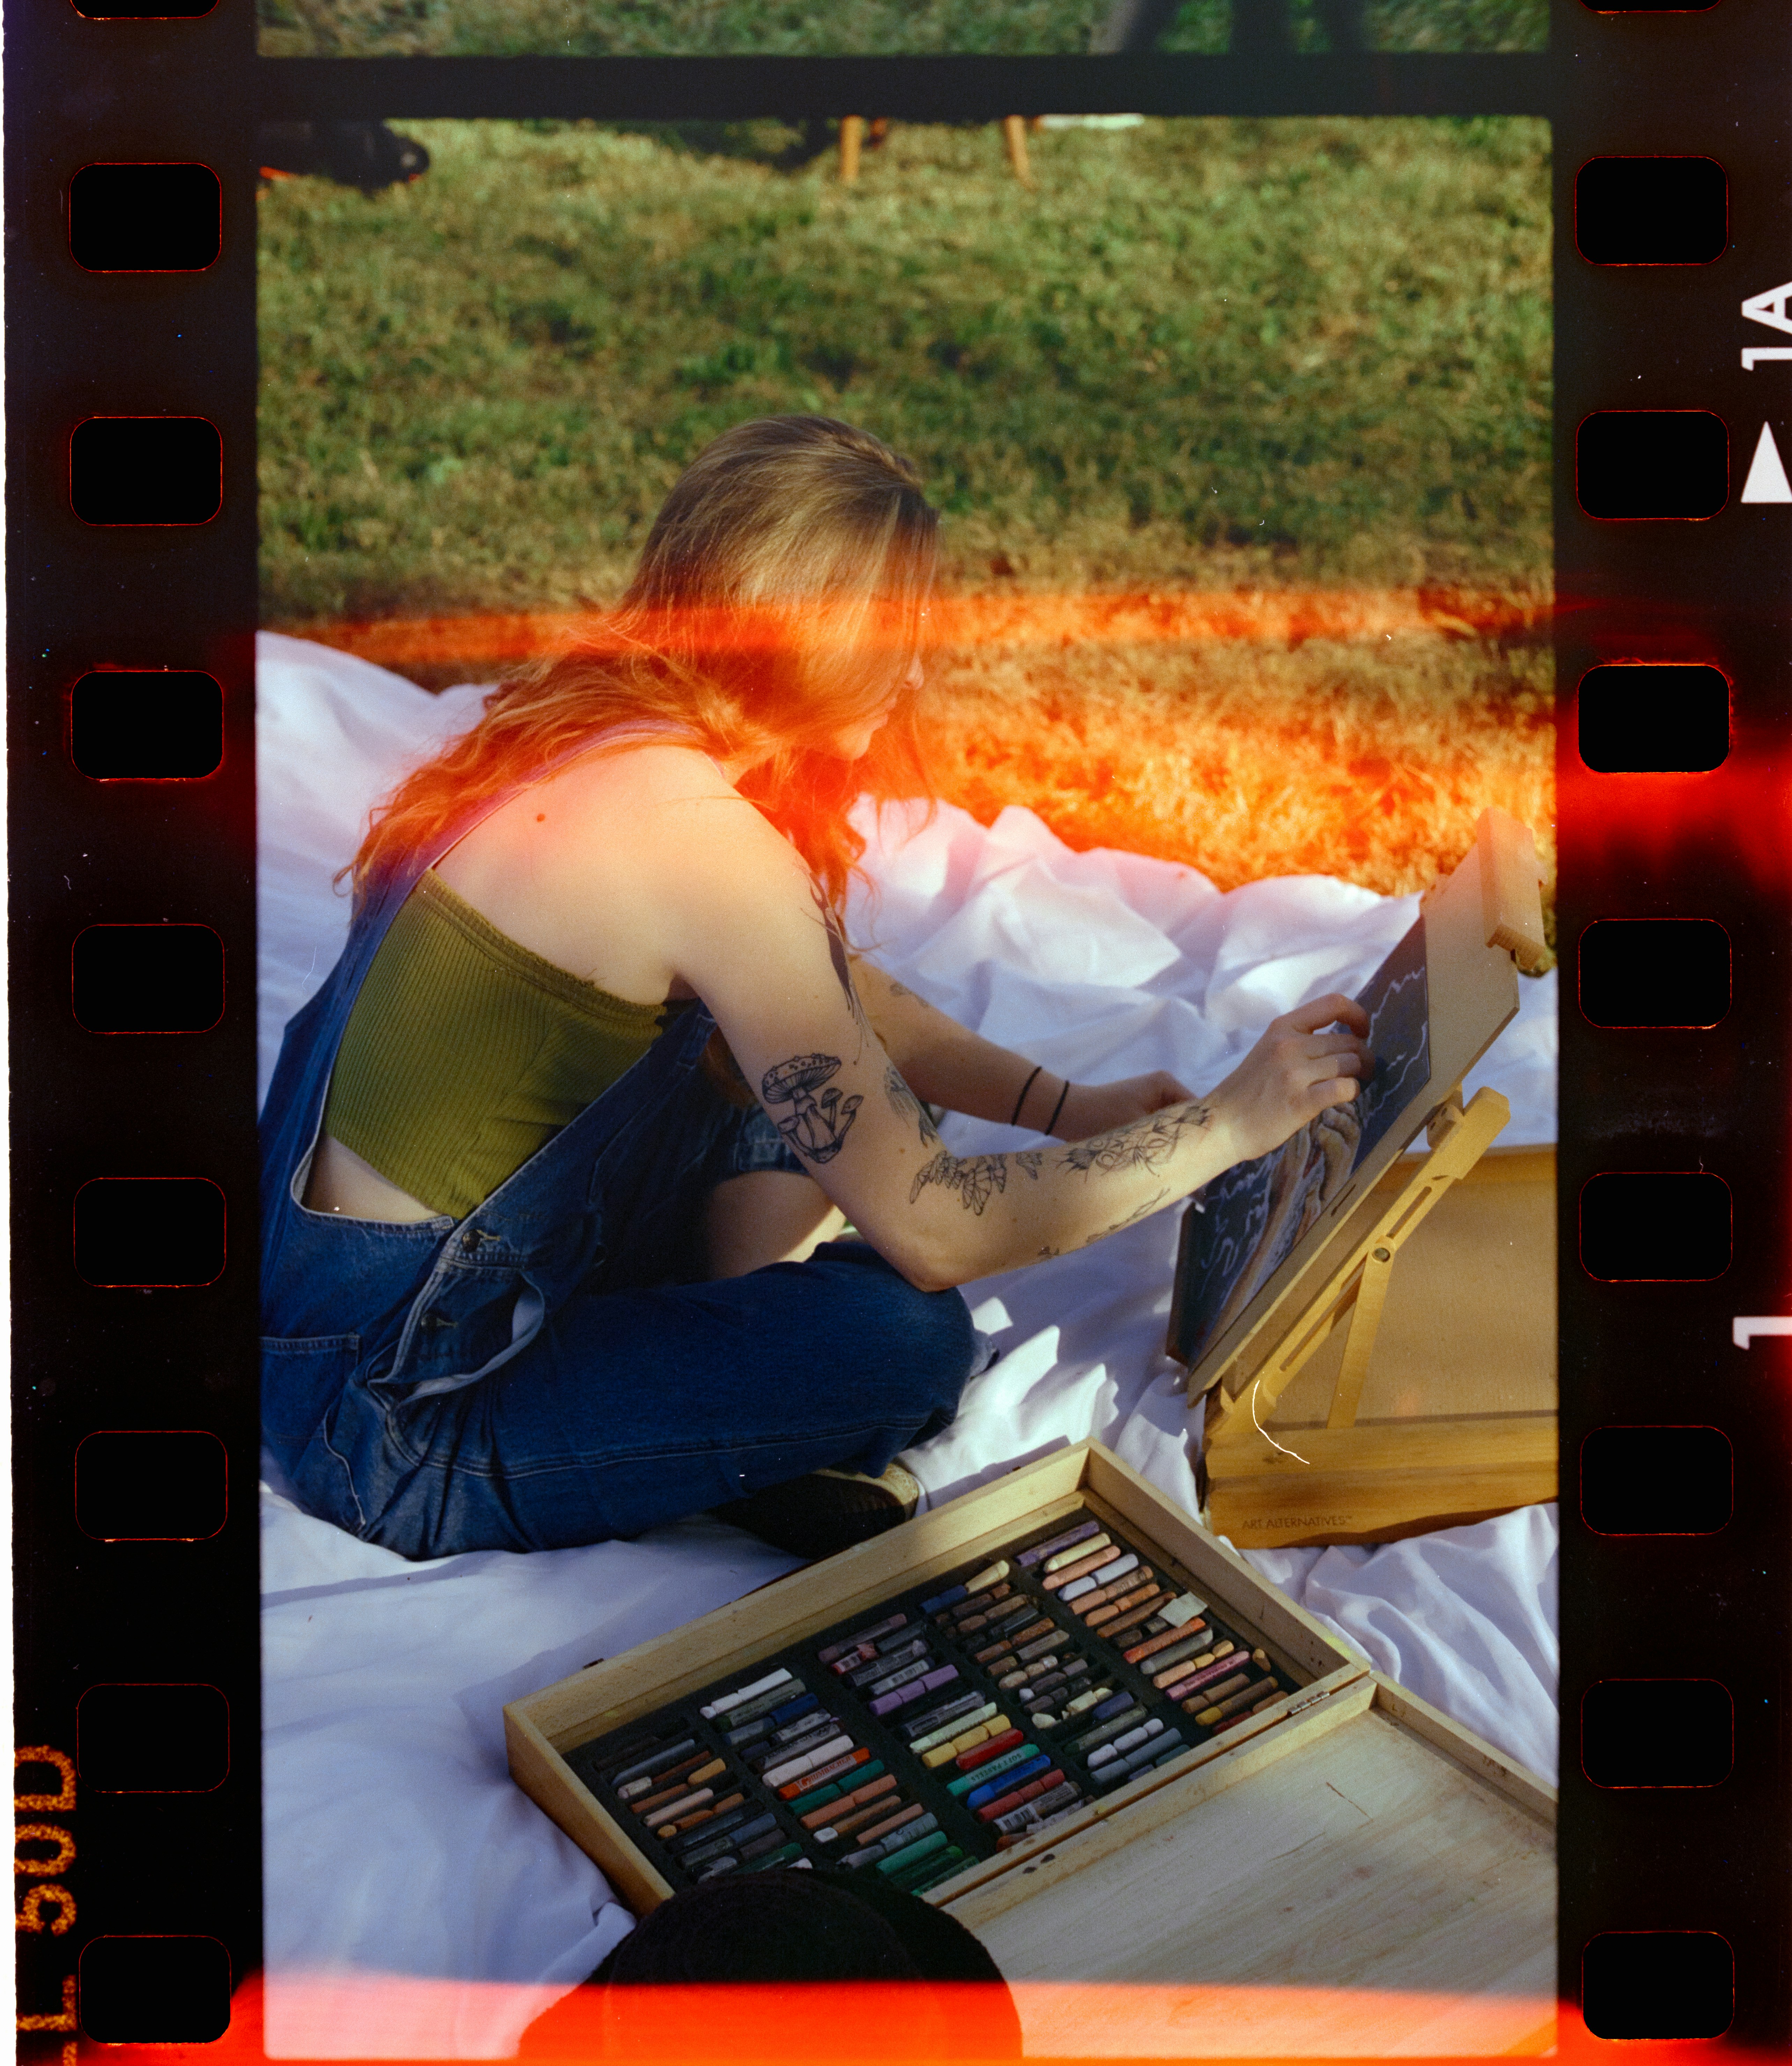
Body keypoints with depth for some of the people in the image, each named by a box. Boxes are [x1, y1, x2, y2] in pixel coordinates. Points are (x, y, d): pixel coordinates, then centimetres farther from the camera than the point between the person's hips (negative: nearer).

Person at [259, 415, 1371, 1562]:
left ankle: (744, 1384, 1)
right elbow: (933, 1230, -22)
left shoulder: (602, 725, 2)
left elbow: (834, 990, 19)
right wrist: (1226, 1125, -11)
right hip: (397, 1427, -9)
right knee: (913, 1335, -22)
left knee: (801, 1060, 15)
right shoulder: (702, 834, -26)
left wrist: (1065, 1106, 12)